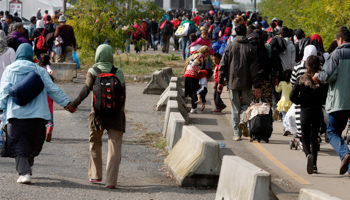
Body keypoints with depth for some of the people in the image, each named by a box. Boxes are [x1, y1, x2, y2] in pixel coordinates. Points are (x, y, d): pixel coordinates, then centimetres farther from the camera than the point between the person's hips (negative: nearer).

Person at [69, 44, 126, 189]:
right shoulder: (119, 73, 4)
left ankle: (95, 175, 28)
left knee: (95, 144, 20)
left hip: (98, 113, 0)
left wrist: (75, 103, -16)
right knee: (114, 148, -1)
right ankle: (111, 181, -10)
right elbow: (123, 95, 9)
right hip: (116, 114, 0)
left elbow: (87, 88, -18)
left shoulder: (93, 71, -3)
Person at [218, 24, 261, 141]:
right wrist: (257, 86, -2)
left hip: (232, 82, 1)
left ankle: (237, 133, 3)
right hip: (246, 83, -1)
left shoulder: (229, 48, 1)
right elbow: (254, 69, -3)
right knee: (246, 104, 16)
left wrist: (220, 82, 8)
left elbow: (223, 65, 1)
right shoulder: (250, 49, -2)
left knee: (235, 108, 7)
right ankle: (244, 121, -14)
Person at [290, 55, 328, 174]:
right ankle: (314, 164, 15)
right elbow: (326, 98, -3)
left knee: (305, 138, 7)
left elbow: (293, 96, -9)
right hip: (318, 113, 2)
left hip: (305, 113, -2)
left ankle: (308, 155, -24)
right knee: (314, 137, 16)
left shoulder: (301, 80, -7)